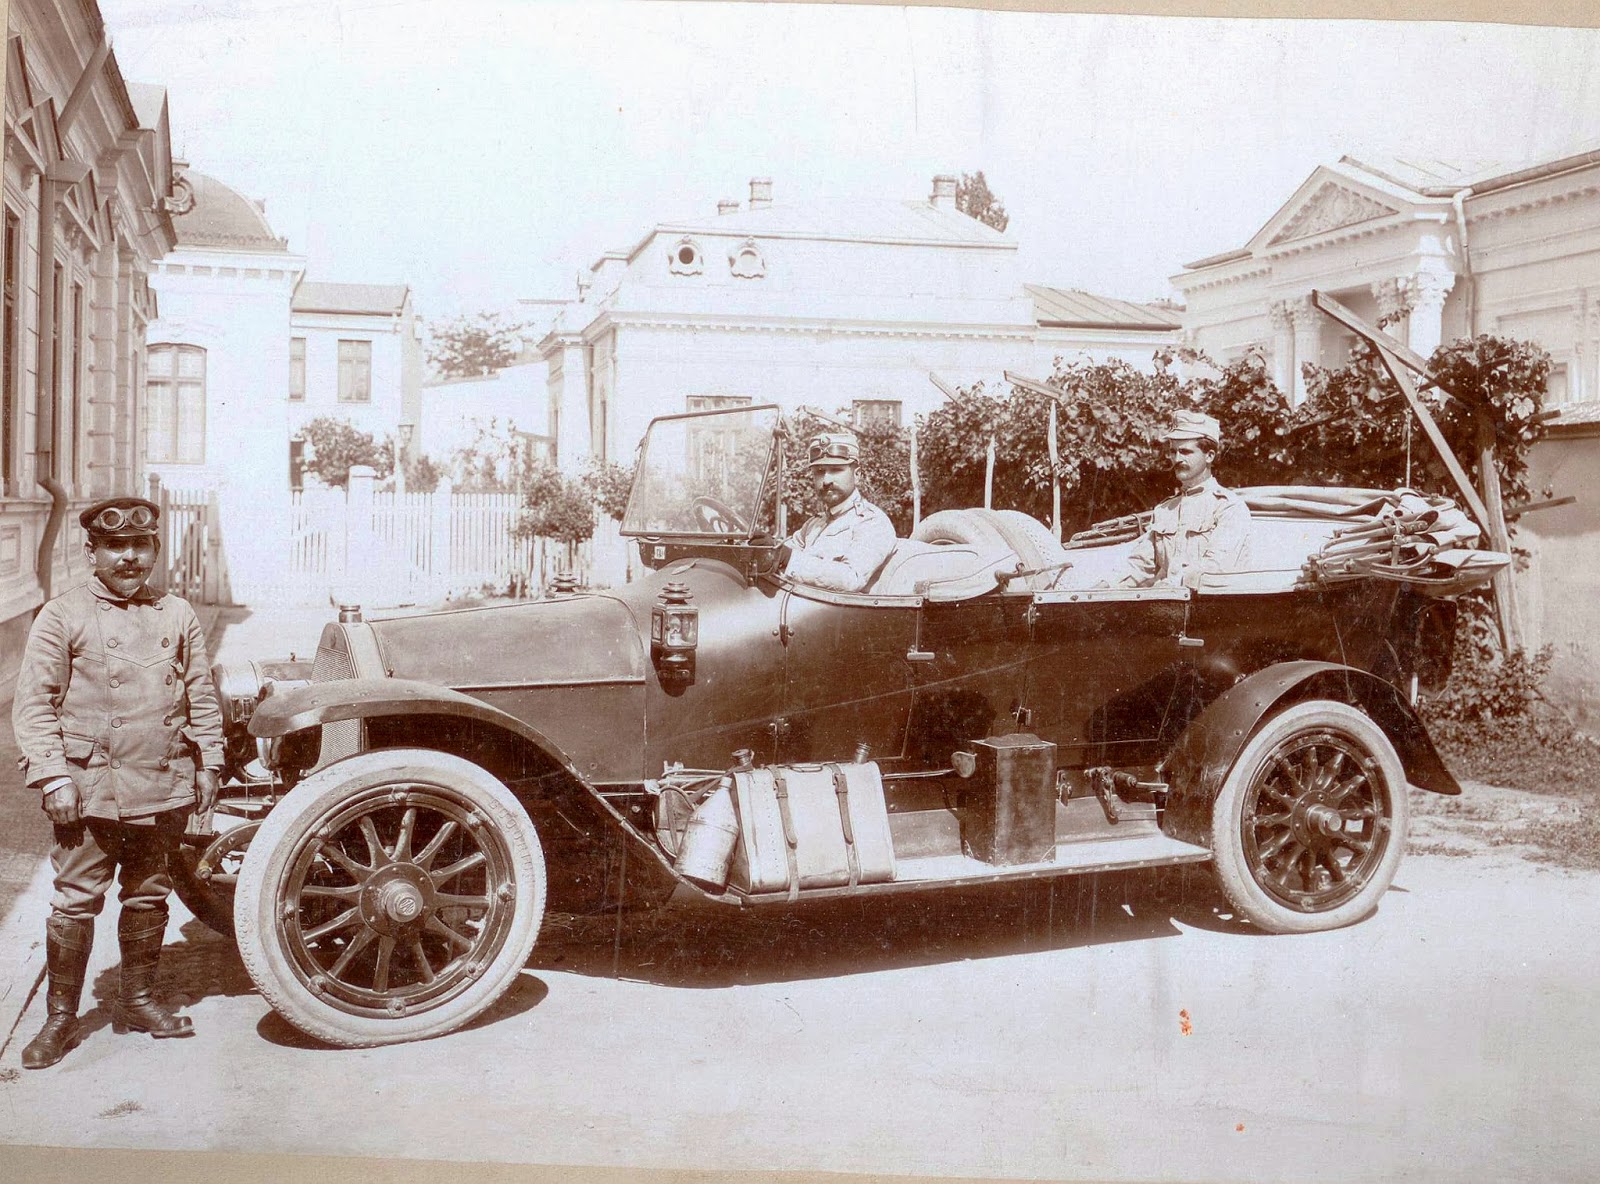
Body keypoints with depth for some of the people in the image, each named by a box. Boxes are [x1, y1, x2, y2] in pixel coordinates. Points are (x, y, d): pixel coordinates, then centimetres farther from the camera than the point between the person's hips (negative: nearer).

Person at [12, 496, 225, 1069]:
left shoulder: (178, 615, 8)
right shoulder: (62, 616, -3)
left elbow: (202, 697, 13)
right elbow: (34, 703, -5)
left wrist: (207, 764, 10)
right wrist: (52, 777, -11)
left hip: (163, 789, 3)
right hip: (90, 791, -3)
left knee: (149, 897, 14)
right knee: (75, 901, 2)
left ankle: (137, 1000, 29)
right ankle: (61, 1016, 15)